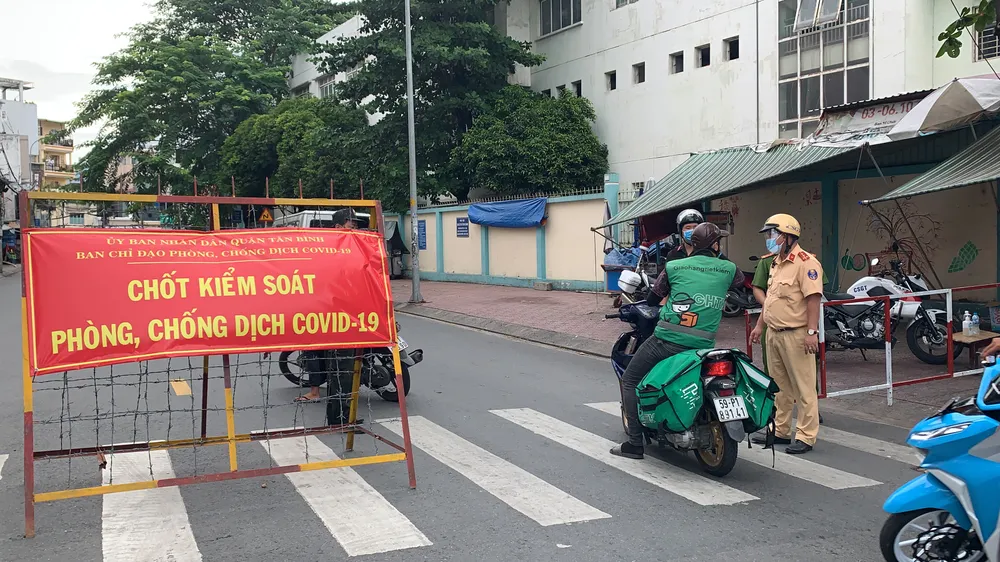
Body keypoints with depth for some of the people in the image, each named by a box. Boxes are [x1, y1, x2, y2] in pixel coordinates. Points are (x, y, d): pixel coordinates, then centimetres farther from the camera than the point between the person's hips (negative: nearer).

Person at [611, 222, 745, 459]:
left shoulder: (673, 267, 2)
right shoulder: (728, 270, 6)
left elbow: (652, 299, 13)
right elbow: (740, 280, 30)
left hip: (667, 340, -3)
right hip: (703, 345, 3)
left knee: (630, 381, 13)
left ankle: (635, 443, 6)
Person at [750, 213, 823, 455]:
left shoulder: (805, 262, -14)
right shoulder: (776, 263, 16)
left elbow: (813, 298, -19)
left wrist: (812, 331, -24)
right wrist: (760, 325, 23)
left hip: (796, 335, -9)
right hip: (774, 333, 10)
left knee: (804, 388, -3)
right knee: (780, 387, 16)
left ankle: (806, 436, 2)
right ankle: (780, 431, 25)